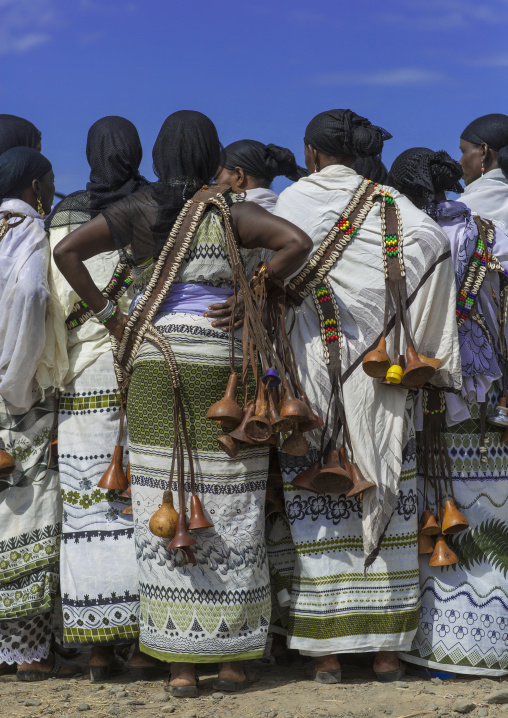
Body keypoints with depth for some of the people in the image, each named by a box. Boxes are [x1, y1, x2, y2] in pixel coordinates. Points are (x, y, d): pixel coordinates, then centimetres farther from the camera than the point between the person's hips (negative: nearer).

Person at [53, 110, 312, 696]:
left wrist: (106, 313, 6)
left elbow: (66, 251, 2)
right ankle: (232, 658, 11)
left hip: (154, 359, 2)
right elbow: (298, 243, -13)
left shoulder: (136, 211, 5)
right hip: (220, 360, -2)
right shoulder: (228, 213, -1)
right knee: (228, 509, 5)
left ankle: (180, 665, 6)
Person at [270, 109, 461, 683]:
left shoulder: (294, 199, 2)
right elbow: (432, 241, -6)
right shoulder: (388, 200, 8)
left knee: (317, 505, 3)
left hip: (315, 366, -2)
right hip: (381, 372, 2)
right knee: (385, 500, 8)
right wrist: (427, 351, -1)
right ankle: (386, 647, 11)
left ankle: (326, 651, 5)